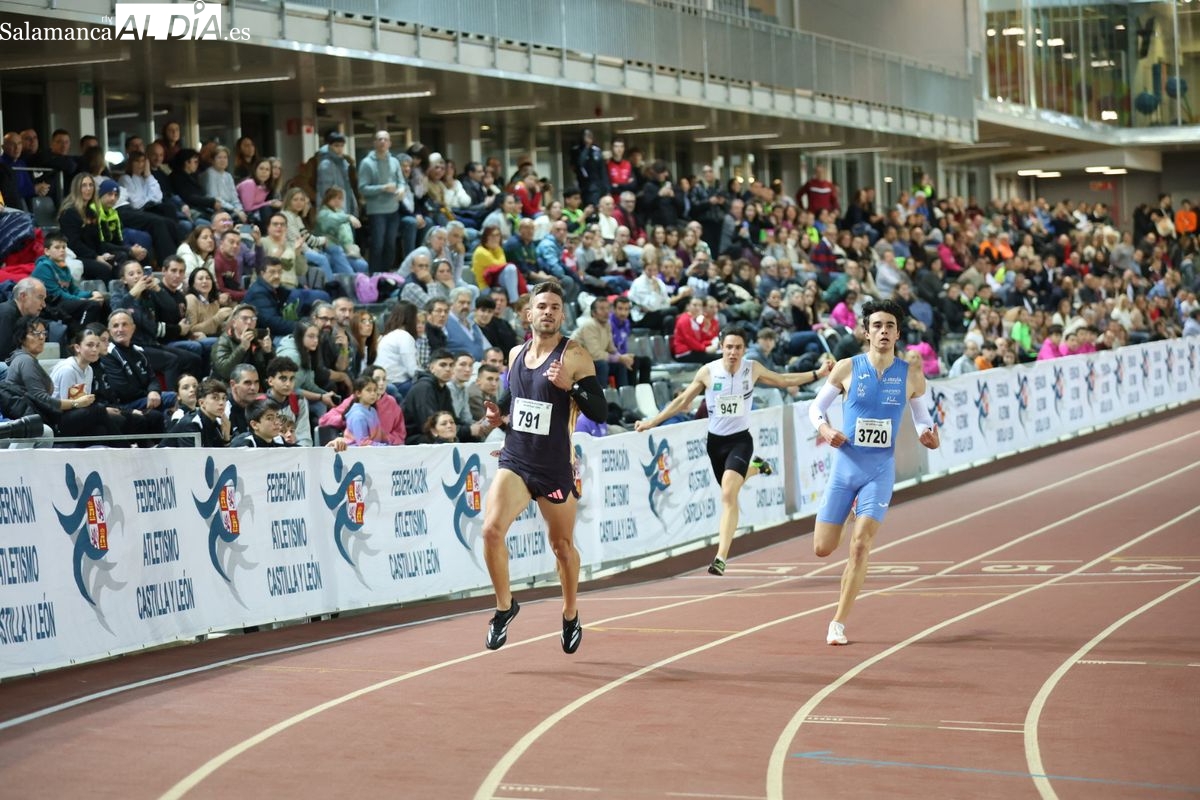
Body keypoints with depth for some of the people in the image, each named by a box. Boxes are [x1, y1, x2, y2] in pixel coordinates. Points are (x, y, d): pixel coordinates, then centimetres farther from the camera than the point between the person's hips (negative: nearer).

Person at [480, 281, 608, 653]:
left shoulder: (575, 356, -8)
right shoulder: (516, 354, 9)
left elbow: (600, 413, -12)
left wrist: (571, 385, -26)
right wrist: (501, 417, 4)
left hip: (554, 468, -3)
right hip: (515, 461, 3)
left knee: (562, 545, 11)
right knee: (491, 529, -19)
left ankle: (570, 616, 33)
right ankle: (505, 606, 0)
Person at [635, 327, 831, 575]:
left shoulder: (753, 369, -6)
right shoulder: (707, 372, -8)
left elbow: (783, 381, 12)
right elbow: (682, 401, 1)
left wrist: (816, 374, 10)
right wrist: (651, 422, -2)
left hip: (740, 439, -3)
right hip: (715, 440, 3)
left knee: (728, 495, -21)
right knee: (728, 495, 19)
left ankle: (721, 558, -25)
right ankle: (754, 467, 55)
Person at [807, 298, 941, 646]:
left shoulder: (911, 376, -1)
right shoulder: (847, 368, -4)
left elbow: (922, 418, 12)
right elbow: (816, 407, 7)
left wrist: (929, 436, -11)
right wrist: (825, 429, -15)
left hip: (881, 470, -1)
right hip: (845, 465, 1)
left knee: (860, 545, -14)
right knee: (822, 548, 4)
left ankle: (838, 624, -3)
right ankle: (853, 514, 42)